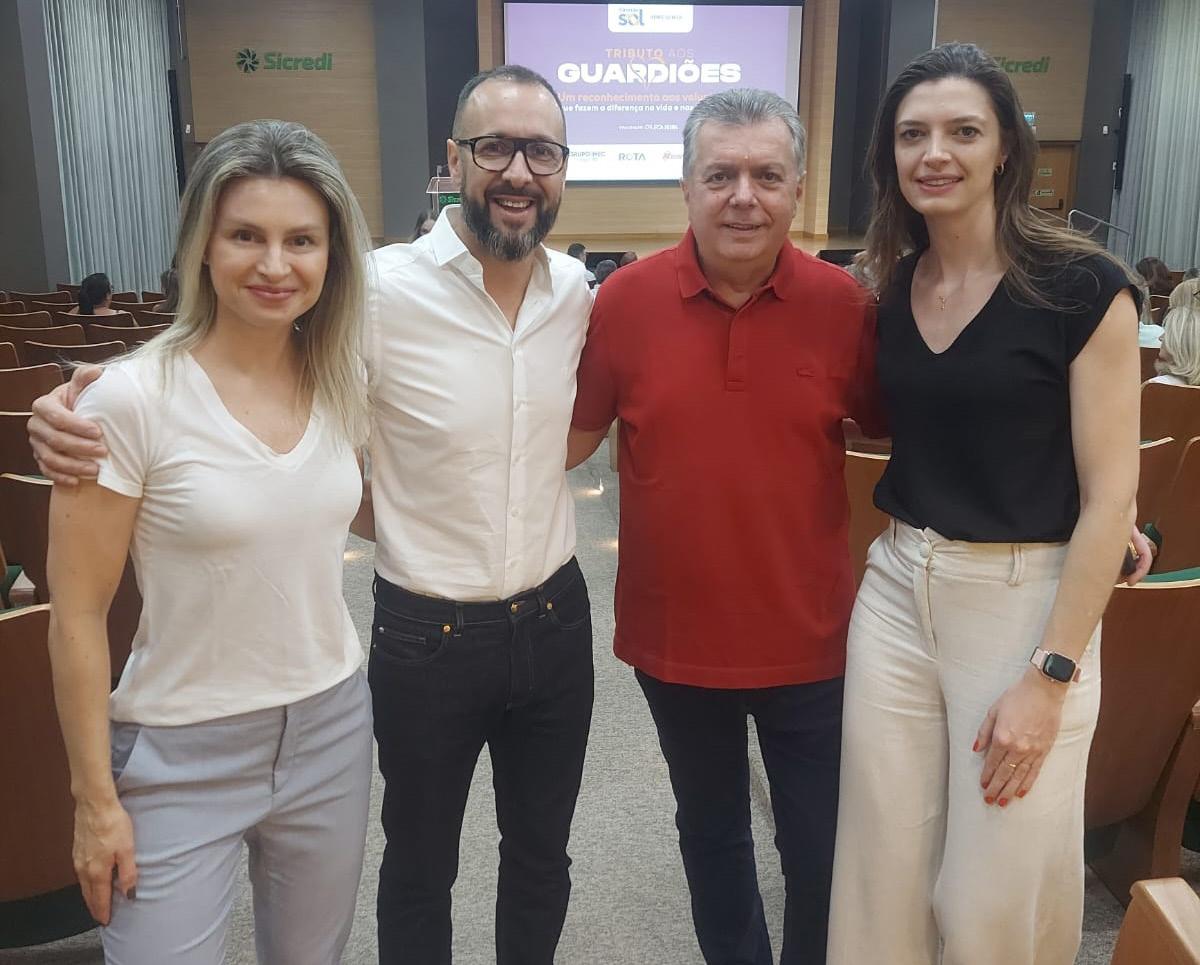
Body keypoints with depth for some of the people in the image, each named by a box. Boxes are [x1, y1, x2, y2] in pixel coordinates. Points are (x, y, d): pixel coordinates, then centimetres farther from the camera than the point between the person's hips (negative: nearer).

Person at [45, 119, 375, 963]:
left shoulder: (342, 384, -2)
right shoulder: (133, 399, -17)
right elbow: (79, 616, -11)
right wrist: (95, 798, -8)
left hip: (332, 731, 5)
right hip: (180, 761, -4)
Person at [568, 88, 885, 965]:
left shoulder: (843, 304, -9)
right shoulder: (626, 300, -9)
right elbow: (571, 439, 1)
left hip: (809, 638, -1)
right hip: (675, 635, 1)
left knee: (822, 850, 12)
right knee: (710, 830, 23)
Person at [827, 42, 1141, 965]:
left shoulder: (1082, 286, -10)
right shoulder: (895, 286, 5)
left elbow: (1110, 493, -11)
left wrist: (1051, 675, -14)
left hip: (1025, 602, -4)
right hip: (896, 591, 5)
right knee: (882, 874, 13)